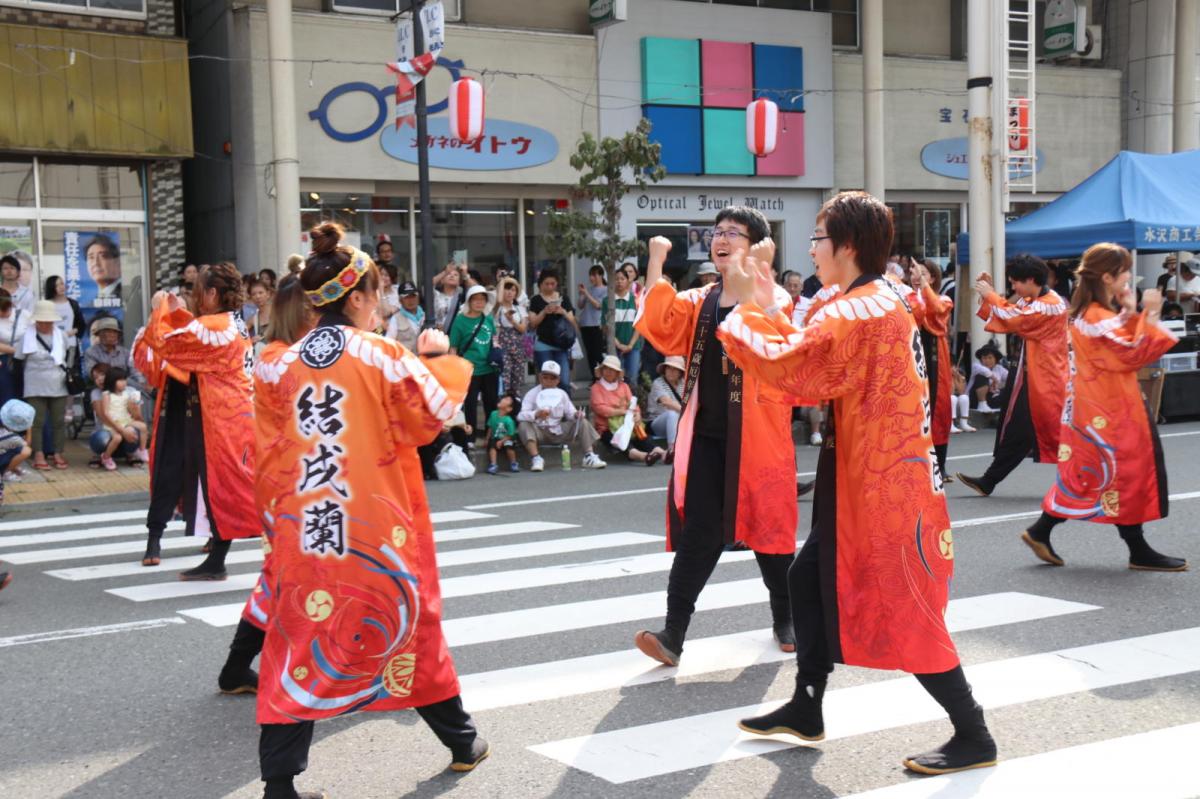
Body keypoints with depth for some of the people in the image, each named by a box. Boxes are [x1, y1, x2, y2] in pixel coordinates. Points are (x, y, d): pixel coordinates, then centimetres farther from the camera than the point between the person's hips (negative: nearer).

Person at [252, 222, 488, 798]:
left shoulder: (279, 366, 2)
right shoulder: (385, 358, -7)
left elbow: (269, 453, 8)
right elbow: (433, 413, 2)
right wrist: (438, 359, 13)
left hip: (302, 524, 1)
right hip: (377, 526, -1)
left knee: (299, 637, 5)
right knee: (409, 620, 15)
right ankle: (461, 740, 30)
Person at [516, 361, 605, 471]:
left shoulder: (562, 394, 7)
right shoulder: (532, 394, -5)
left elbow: (570, 413, 7)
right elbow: (520, 415, -17)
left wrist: (576, 414, -18)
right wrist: (536, 414, -36)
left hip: (559, 432, 3)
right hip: (540, 432, -3)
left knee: (582, 422, -10)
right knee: (524, 425, -31)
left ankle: (589, 456, -17)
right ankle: (536, 458, -39)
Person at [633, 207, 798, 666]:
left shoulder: (774, 299, -2)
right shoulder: (699, 302, 12)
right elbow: (660, 327, -4)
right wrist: (656, 262, -7)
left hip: (757, 437, -3)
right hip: (705, 436, 3)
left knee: (768, 529, 9)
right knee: (698, 533, -1)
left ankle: (784, 620, 29)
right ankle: (673, 635, -3)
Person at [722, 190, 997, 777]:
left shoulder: (857, 313, -21)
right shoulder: (882, 300, 12)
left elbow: (787, 367, -23)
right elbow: (812, 360, 15)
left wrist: (745, 308, -11)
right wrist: (769, 309, 11)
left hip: (882, 485, -11)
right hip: (870, 479, 11)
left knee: (902, 610, -3)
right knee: (810, 578, 17)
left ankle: (973, 737, 8)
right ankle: (806, 711, 28)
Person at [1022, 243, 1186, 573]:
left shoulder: (1088, 313, 13)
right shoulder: (1100, 317, -19)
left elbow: (1124, 348, 15)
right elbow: (1134, 355, -22)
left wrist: (1130, 313, 5)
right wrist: (1149, 314, -18)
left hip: (1096, 406, 10)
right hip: (1110, 409, -10)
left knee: (1085, 474, 12)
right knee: (1126, 472, -1)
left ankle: (1041, 532, 12)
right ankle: (1139, 552, 8)